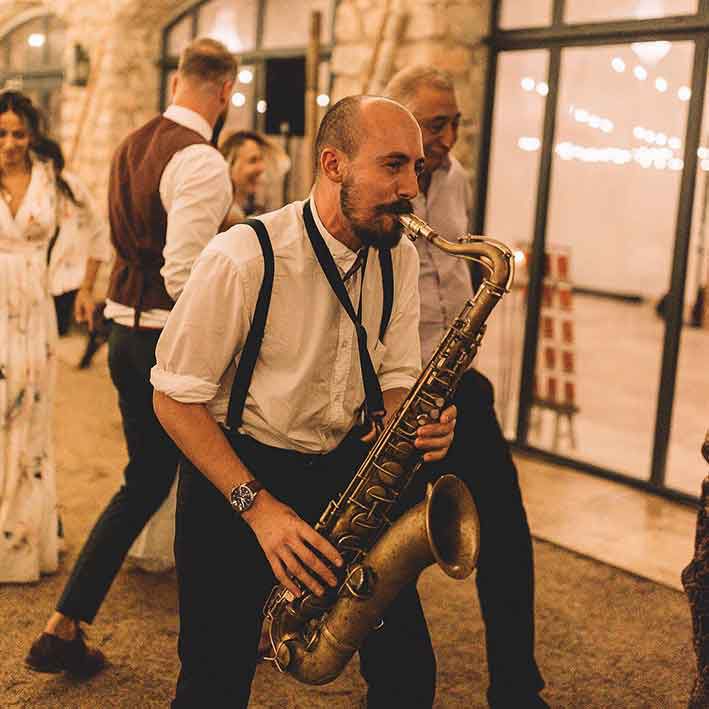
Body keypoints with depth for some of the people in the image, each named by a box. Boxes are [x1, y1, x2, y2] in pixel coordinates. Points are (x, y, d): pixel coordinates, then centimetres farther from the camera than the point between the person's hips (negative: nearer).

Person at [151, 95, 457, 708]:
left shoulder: (398, 258, -2)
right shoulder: (244, 259, -22)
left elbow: (394, 379, 6)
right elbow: (175, 398, -17)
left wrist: (418, 424, -19)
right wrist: (257, 505, -24)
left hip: (347, 470, 5)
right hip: (234, 473, -4)